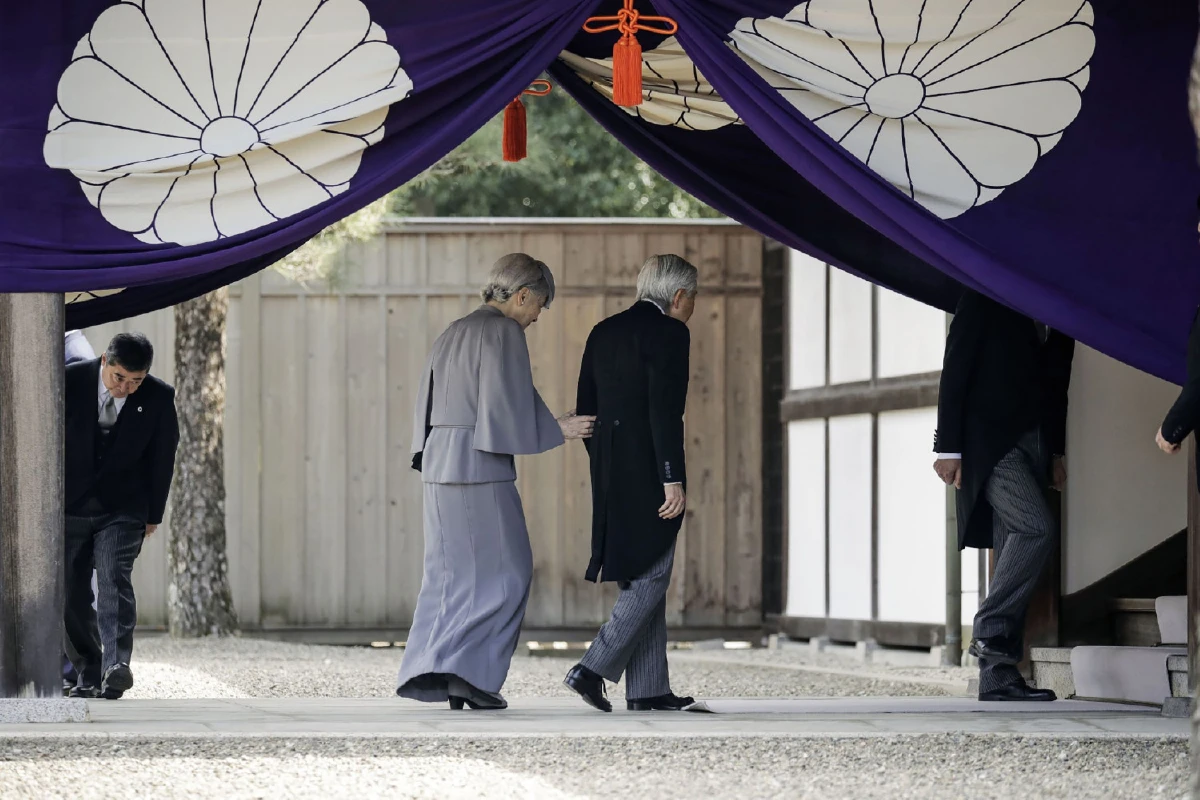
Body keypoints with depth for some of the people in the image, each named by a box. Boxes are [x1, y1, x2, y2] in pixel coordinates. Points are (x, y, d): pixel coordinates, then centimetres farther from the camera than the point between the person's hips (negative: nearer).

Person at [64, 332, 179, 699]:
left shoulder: (159, 397, -8)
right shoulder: (71, 380, -10)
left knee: (114, 581, -20)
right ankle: (89, 673, 14)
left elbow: (162, 458, 4)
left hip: (123, 510, -2)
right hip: (69, 506, 2)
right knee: (71, 594, 3)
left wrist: (153, 515, 7)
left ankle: (117, 666, -33)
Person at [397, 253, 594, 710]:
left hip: (440, 463, 8)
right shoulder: (504, 331, -9)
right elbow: (510, 407, -16)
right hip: (481, 467, -8)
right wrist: (557, 429, -4)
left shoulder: (454, 333, 16)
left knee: (452, 573, 11)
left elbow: (429, 404, 18)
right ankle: (468, 669, -7)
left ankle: (429, 672, 6)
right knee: (503, 574, 0)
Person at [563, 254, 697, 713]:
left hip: (611, 477, 8)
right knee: (649, 579, -2)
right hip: (648, 476, -8)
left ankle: (648, 690, 11)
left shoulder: (604, 333, 14)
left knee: (642, 580, 11)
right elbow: (665, 411, -18)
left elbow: (586, 412, 15)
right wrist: (674, 480, -18)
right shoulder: (668, 333, -9)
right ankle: (593, 669, -10)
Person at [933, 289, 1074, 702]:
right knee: (1037, 528, -24)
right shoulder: (985, 303, -1)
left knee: (1013, 560, 1)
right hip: (990, 440, -6)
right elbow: (954, 372, -5)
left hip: (1034, 446, 6)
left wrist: (1056, 452, 14)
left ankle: (998, 674, -1)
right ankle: (991, 631, -17)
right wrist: (948, 447, -11)